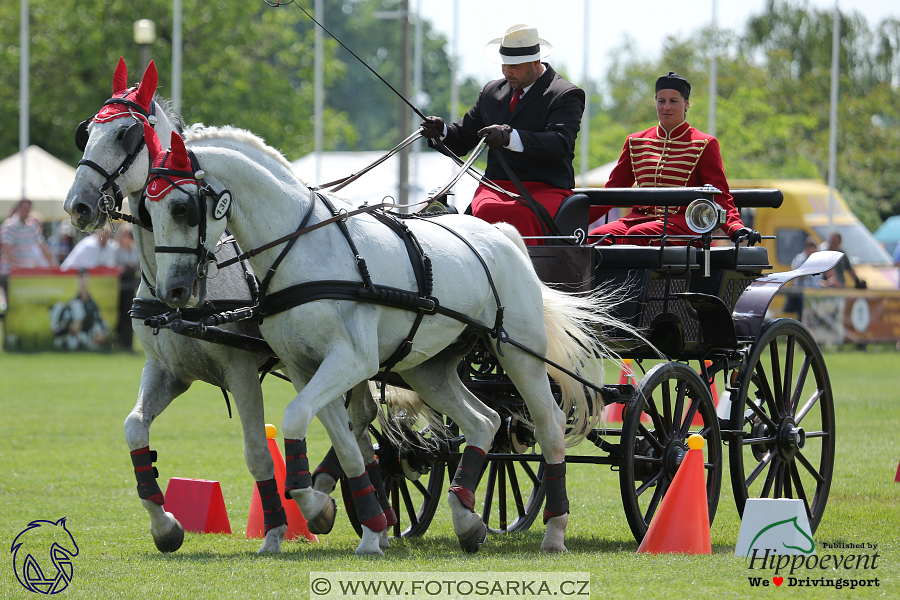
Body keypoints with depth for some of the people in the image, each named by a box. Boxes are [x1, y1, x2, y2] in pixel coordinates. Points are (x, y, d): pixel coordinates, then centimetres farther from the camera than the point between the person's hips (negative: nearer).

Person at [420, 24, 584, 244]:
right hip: (496, 188, 4)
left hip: (546, 190, -4)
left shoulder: (567, 95, 2)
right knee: (485, 211, -33)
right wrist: (441, 132, -3)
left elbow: (559, 144, -16)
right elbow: (463, 139, 23)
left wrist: (510, 137, -32)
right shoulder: (492, 91, 21)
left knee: (521, 216, -40)